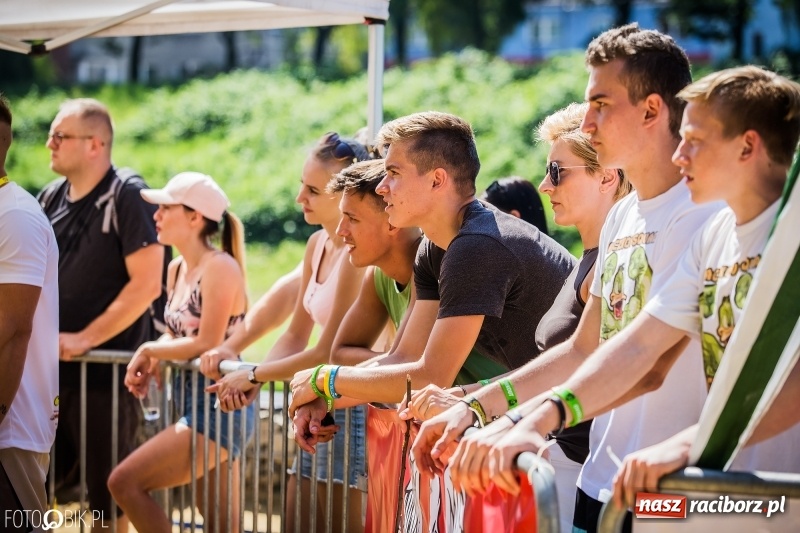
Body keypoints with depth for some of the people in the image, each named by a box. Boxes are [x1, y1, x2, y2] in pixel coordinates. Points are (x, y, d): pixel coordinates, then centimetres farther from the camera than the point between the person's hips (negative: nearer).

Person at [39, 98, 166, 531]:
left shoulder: (127, 198, -10)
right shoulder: (50, 199, 9)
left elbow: (146, 284, -17)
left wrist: (85, 339, -18)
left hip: (105, 367, -7)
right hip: (51, 366, 7)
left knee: (107, 489, 3)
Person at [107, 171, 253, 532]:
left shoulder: (220, 267, -15)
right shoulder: (177, 269, 12)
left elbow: (207, 343, -20)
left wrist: (149, 350, -7)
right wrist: (150, 360, -2)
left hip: (219, 408, -9)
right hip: (196, 404, 9)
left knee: (125, 482, -14)